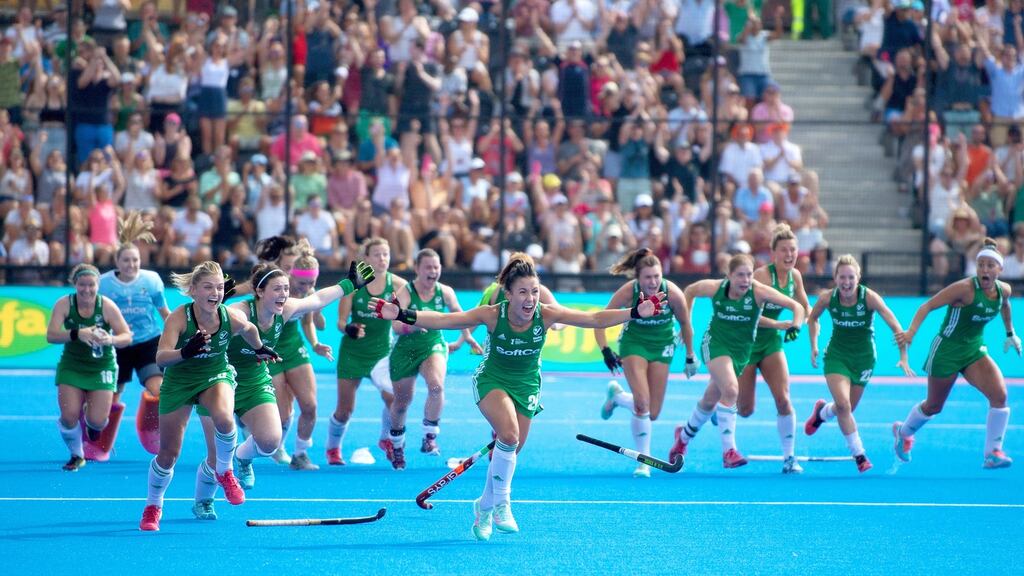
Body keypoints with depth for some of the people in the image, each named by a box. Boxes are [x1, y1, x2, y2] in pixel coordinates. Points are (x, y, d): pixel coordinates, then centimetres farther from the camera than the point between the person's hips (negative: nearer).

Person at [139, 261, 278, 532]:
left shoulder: (231, 317, -21)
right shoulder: (179, 317, -28)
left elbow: (249, 329, 5)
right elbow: (160, 358, -39)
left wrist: (259, 349, 22)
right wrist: (185, 351, -58)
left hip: (216, 375, 1)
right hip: (179, 381, -1)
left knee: (224, 418, -34)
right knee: (168, 454, 2)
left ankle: (224, 472, -4)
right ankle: (152, 507, 28)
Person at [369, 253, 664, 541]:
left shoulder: (546, 314, -22)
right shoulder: (492, 315, -26)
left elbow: (595, 319, -20)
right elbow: (442, 320, -28)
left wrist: (637, 312, -30)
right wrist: (401, 315, -41)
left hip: (526, 385, 3)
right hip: (492, 380, -3)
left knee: (508, 452, 10)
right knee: (509, 435, -29)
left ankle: (485, 507, 36)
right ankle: (501, 503, -12)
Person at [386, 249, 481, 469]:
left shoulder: (445, 292, -9)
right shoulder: (405, 293, -20)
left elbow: (458, 313, 14)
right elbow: (396, 326, -31)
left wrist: (468, 337, 24)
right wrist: (412, 325, -51)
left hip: (434, 346, 1)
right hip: (406, 350, -1)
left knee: (436, 385, -30)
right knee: (401, 402, 9)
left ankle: (430, 437, -15)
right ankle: (397, 447, 37)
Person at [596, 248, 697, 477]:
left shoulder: (673, 293, -23)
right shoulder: (628, 292, -25)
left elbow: (685, 324, -5)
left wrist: (690, 356, 4)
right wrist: (605, 351, -28)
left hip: (662, 346, 2)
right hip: (634, 344, -2)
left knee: (652, 414, 2)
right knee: (642, 403, -20)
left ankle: (617, 396, 32)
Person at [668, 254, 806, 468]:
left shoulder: (759, 292, -19)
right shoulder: (715, 288, -14)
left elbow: (796, 306, -22)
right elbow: (689, 291, 8)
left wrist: (795, 325, -41)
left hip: (741, 351, 2)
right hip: (715, 344, -2)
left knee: (711, 400, 17)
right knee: (731, 389, -27)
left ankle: (684, 435, 45)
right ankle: (728, 451, -24)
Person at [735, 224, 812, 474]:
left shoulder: (794, 275, -2)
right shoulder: (762, 275, -23)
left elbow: (804, 308, 13)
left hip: (771, 343, 5)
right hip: (746, 341, -5)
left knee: (783, 399, -10)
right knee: (745, 410, 1)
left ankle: (789, 457, -4)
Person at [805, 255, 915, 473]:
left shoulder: (869, 297, -23)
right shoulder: (827, 298, -16)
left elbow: (896, 327, -25)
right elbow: (812, 318, 6)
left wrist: (903, 357, -32)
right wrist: (814, 346, 1)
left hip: (864, 357, 0)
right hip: (837, 354, 0)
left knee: (847, 409, 11)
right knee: (843, 404, -19)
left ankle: (822, 412, 47)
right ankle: (859, 454, -4)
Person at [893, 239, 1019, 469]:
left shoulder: (1004, 290, -4)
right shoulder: (965, 288, -24)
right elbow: (928, 306, -25)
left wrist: (1010, 333, 28)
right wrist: (911, 332, -38)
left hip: (975, 351, 5)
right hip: (947, 350, -5)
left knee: (999, 394, -18)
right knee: (934, 406, 12)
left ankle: (993, 453, -10)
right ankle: (903, 431, 44)